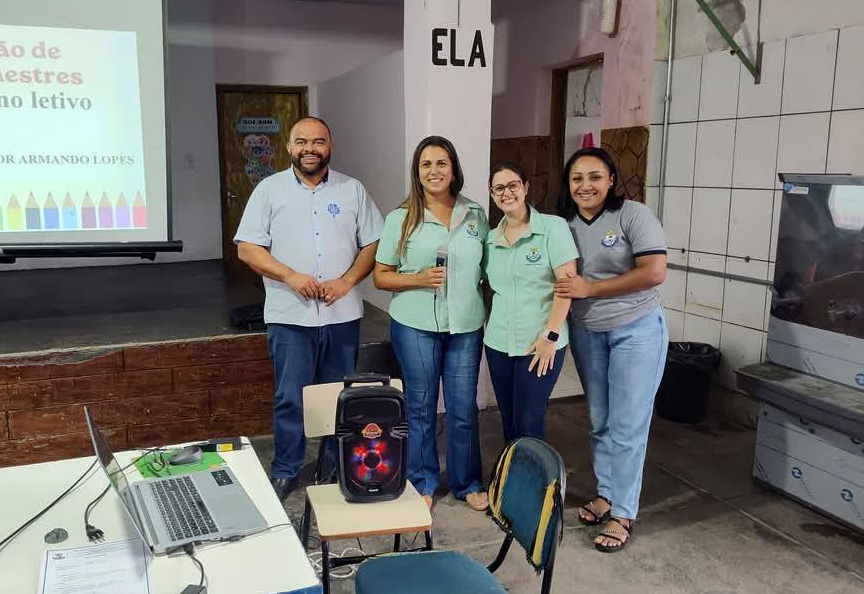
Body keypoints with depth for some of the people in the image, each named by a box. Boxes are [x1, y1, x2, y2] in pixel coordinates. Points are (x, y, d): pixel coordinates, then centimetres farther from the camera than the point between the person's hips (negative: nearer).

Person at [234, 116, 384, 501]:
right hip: (289, 316, -1)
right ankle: (285, 471, 23)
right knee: (290, 398, 5)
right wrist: (291, 276, -16)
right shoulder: (270, 189, 1)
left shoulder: (352, 190, 5)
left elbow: (373, 244, 4)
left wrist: (347, 281, -11)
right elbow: (247, 248, -3)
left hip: (342, 315, 2)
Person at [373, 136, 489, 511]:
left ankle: (467, 484, 28)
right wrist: (418, 279, -16)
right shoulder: (401, 219, -1)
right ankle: (422, 484, 28)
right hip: (415, 327, -1)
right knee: (420, 407, 10)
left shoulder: (475, 216, 5)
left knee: (464, 409, 8)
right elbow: (381, 277, 1)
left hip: (466, 327, 2)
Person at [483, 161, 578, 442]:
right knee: (508, 422, 14)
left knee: (527, 425, -1)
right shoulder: (490, 238, 9)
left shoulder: (553, 227, -7)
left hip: (541, 343, -5)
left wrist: (551, 336, -15)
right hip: (498, 343, 5)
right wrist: (489, 324, 7)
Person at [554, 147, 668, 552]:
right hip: (586, 332, 5)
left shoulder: (633, 215, -13)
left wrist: (591, 288, -20)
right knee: (599, 420, 14)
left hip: (636, 329, -5)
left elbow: (654, 272, -20)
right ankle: (607, 494, 30)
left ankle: (622, 513, 11)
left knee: (627, 425, -1)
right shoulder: (564, 223, 3)